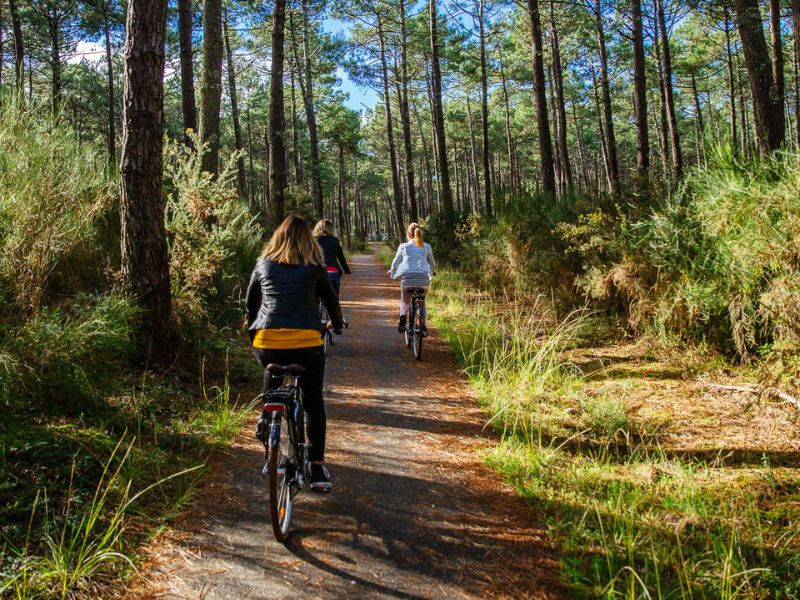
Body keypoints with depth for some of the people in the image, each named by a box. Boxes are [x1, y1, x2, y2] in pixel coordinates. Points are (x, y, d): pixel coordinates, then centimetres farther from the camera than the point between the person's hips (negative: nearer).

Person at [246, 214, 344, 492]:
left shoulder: (263, 264, 12)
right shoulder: (314, 267, 7)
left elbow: (250, 301, 20)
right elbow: (331, 299, 18)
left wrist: (252, 328, 36)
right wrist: (338, 324, 36)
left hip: (267, 343, 2)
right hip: (307, 342, -2)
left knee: (271, 395, 28)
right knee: (314, 402, 14)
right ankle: (317, 467, 8)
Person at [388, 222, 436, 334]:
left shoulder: (403, 247, 6)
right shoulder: (427, 247, 11)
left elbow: (395, 262, 16)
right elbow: (432, 263, 25)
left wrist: (392, 273, 37)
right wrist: (432, 272, 46)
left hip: (407, 278, -1)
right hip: (424, 279, 1)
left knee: (405, 302, 21)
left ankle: (402, 321, -5)